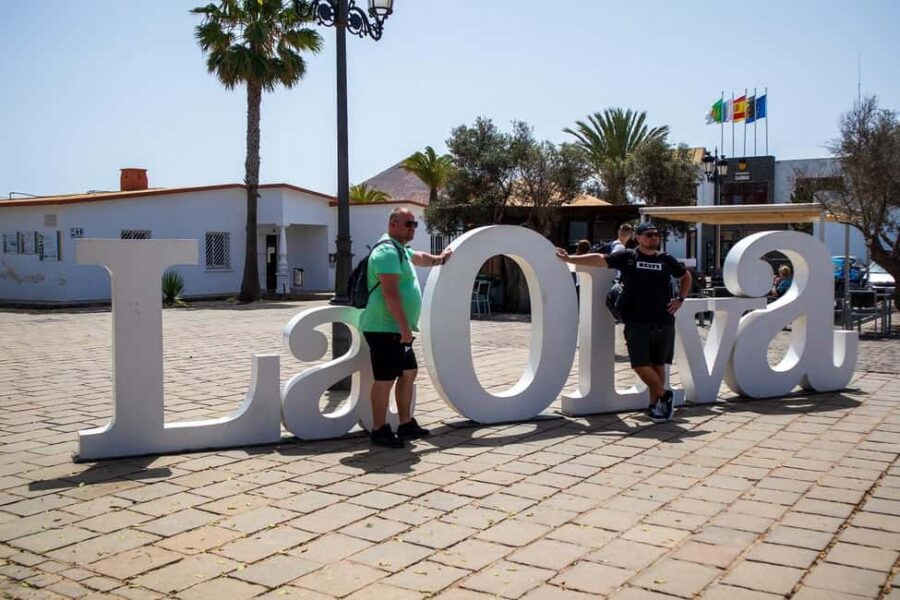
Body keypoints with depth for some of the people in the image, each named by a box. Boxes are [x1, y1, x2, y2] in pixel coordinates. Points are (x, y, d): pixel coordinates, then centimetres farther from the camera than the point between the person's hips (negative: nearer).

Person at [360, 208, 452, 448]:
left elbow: (417, 257, 42)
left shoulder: (400, 250, 18)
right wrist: (405, 327, -25)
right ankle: (379, 431, 5)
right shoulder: (387, 252, -15)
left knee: (409, 373, 16)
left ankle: (406, 424, 24)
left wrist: (439, 259, 59)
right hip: (385, 329, -11)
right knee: (385, 379, -4)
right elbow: (390, 293, -24)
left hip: (397, 330, 11)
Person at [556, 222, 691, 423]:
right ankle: (664, 395, 12)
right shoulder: (627, 257, 2)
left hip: (663, 321, 2)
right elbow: (599, 259, -2)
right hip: (637, 321, -2)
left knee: (658, 364, 8)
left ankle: (654, 404, 22)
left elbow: (686, 277, 24)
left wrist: (680, 299, 11)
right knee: (640, 364, -9)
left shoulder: (666, 260, 9)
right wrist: (569, 258, -8)